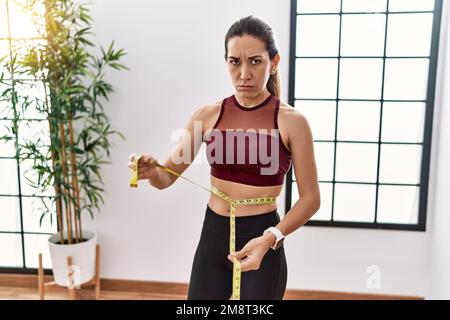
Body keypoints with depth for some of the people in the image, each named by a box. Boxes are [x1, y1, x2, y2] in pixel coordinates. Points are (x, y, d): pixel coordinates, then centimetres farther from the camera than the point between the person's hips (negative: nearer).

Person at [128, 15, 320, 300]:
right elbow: (168, 176, 2)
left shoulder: (292, 121, -10)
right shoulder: (208, 115, -2)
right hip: (213, 236, 3)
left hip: (262, 240, -3)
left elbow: (310, 198, -7)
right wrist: (151, 171, -21)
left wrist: (270, 238, -22)